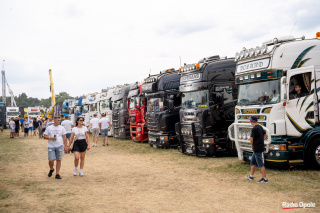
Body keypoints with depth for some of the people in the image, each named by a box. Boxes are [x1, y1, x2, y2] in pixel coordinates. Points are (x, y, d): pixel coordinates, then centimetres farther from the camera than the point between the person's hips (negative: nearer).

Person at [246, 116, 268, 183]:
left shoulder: (254, 129, -18)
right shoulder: (260, 127, 9)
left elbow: (251, 139, -18)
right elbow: (265, 135, 21)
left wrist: (252, 145, -1)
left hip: (257, 149, -9)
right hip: (261, 147, 9)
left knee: (260, 164, -4)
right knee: (253, 161, 19)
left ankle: (265, 178, -1)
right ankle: (251, 176, 26)